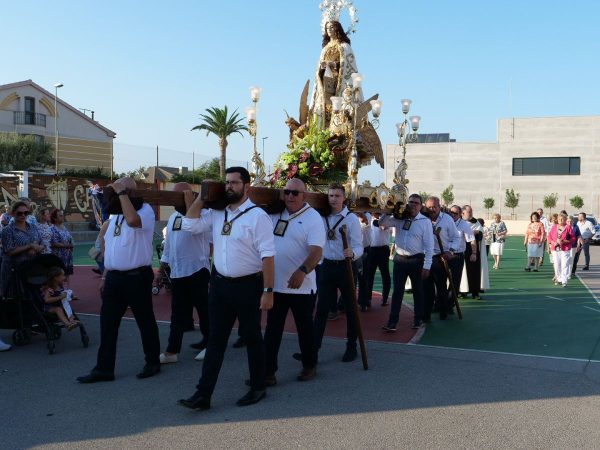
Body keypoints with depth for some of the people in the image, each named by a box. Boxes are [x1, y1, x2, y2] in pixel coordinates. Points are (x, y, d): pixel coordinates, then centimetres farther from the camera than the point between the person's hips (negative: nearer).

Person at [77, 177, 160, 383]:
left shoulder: (145, 210, -9)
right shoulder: (115, 215, 16)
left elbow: (133, 220, -34)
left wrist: (122, 192, -23)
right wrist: (105, 275, 17)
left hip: (136, 277, -7)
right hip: (114, 277, 8)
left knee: (145, 322, 6)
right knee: (107, 323, 8)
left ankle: (153, 362, 21)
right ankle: (104, 368, 16)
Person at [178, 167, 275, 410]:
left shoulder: (257, 215, -13)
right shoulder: (217, 213, 7)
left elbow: (267, 256, -16)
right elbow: (190, 225, 3)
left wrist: (268, 291, -18)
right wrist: (201, 197, 1)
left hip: (248, 285, -6)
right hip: (219, 283, 6)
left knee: (252, 338, 10)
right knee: (215, 339, 9)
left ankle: (257, 388, 27)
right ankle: (203, 394, 14)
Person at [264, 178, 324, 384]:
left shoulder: (313, 218, -10)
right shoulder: (275, 213, 6)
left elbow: (316, 251, -22)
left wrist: (302, 271, -37)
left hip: (301, 287, -4)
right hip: (275, 284, 5)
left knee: (305, 328, 13)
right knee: (272, 330, 9)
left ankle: (309, 366, 31)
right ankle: (268, 371, 16)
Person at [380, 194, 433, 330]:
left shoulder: (425, 222, -6)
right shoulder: (399, 218, 2)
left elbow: (429, 246, -7)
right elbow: (382, 223, 0)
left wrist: (426, 266, -10)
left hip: (416, 260, -2)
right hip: (399, 259, 2)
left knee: (417, 291, 12)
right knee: (397, 291, 4)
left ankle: (418, 319, 27)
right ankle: (393, 321, 7)